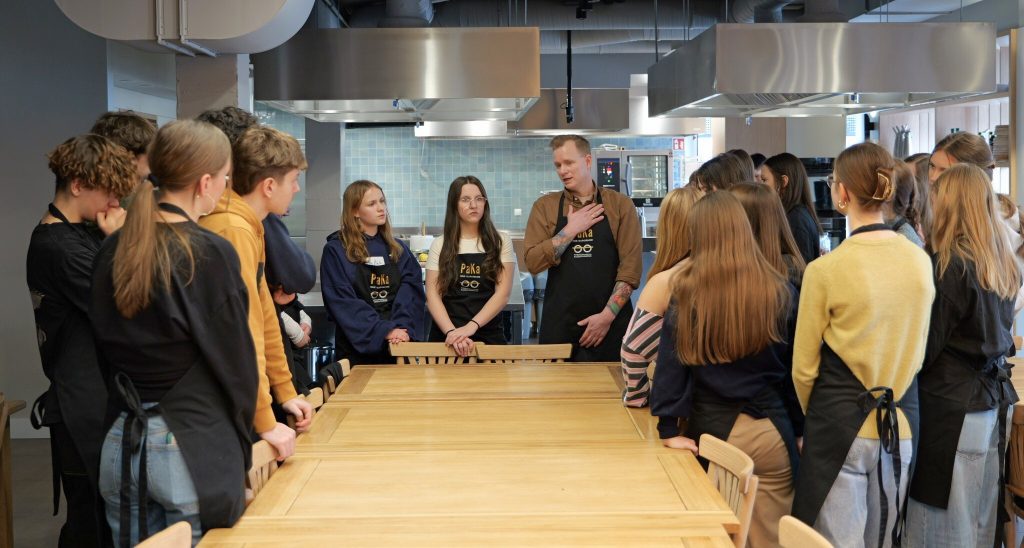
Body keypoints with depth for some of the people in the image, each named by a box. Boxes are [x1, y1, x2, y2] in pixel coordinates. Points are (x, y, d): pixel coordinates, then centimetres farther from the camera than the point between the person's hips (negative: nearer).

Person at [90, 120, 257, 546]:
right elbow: (235, 360, -11)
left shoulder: (112, 250, 4)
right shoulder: (211, 253, -15)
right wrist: (242, 452, 2)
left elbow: (105, 347, 12)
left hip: (121, 445, 6)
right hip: (191, 447, -6)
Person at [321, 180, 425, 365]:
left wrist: (403, 328, -19)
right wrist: (385, 330, -20)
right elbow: (343, 301, -12)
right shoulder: (336, 251, -3)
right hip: (357, 346, -3)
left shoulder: (400, 250, 11)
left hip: (399, 346, 4)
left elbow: (412, 293, 0)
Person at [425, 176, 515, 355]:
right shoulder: (439, 245, 4)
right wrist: (451, 331, -18)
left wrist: (471, 326, -19)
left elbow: (503, 293, -6)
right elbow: (433, 295, -3)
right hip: (445, 336, 0)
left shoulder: (501, 242, 2)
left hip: (488, 335, 0)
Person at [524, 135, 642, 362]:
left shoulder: (620, 205, 3)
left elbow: (631, 266, -3)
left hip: (611, 324, 0)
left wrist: (608, 315, -11)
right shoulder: (544, 207, 6)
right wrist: (571, 230, -9)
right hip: (559, 325, 1)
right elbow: (533, 262, -4)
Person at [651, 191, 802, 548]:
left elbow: (670, 362, -8)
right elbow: (796, 368, 4)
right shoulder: (780, 291, -3)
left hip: (709, 429, 0)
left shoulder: (686, 290, -7)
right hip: (769, 431, 1)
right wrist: (800, 430, 14)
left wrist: (669, 429, -3)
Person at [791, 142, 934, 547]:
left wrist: (813, 418, 11)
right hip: (902, 422, 5)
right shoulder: (920, 261, -1)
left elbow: (804, 368, -7)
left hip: (841, 423, -5)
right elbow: (919, 350, 12)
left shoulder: (825, 269, -15)